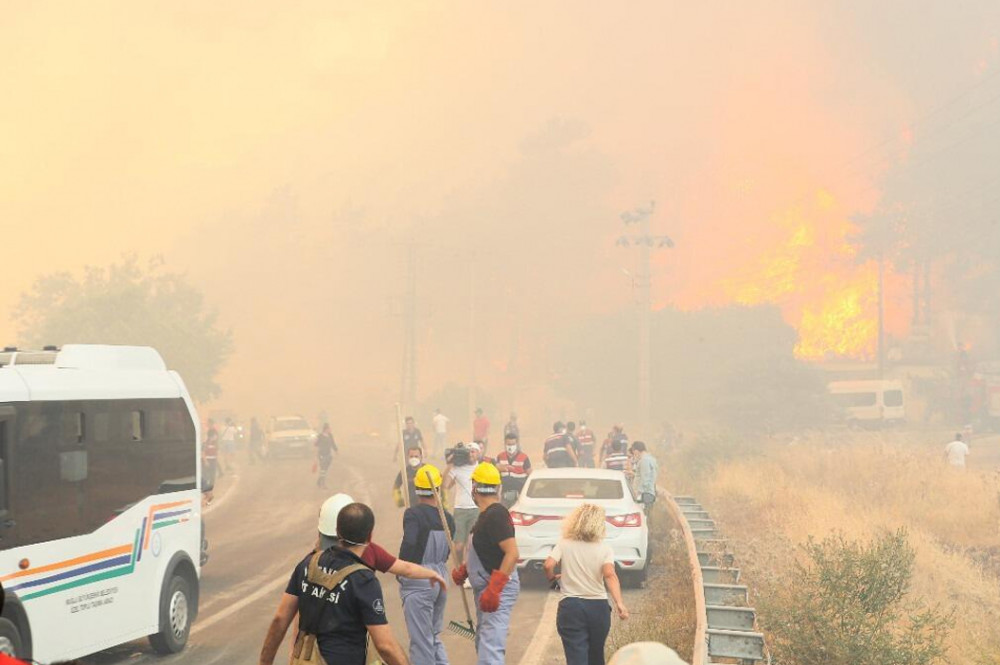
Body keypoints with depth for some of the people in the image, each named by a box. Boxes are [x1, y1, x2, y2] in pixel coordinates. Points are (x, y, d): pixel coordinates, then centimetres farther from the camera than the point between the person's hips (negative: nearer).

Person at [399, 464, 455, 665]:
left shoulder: (414, 513, -14)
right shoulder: (447, 518, 5)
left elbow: (409, 543, -26)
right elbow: (446, 552, 10)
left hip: (418, 582, -7)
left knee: (421, 640, -1)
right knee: (434, 636, 20)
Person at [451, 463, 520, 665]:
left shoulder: (496, 515, -19)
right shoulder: (486, 514, 12)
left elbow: (512, 553, -27)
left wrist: (494, 589, -31)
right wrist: (464, 569, 8)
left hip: (498, 589, -11)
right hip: (485, 587, 11)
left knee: (491, 647, -17)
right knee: (483, 642, 21)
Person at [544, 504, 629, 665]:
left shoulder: (564, 545, 0)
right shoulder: (604, 548, -1)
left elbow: (548, 565, -15)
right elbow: (609, 574, -17)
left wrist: (552, 578, 8)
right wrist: (619, 603, -26)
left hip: (570, 606, -1)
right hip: (598, 606, 2)